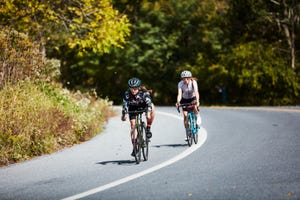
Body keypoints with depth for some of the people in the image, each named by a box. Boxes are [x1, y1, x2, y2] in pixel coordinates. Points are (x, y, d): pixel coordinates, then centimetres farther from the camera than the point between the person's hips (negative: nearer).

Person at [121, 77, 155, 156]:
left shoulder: (144, 92, -33)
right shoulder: (127, 94, -30)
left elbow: (149, 103, -41)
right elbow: (125, 104, -31)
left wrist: (148, 113, -55)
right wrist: (124, 115, -44)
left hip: (143, 105, -1)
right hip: (133, 107, 1)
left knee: (152, 107, -32)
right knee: (132, 125, -11)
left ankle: (148, 128, -18)